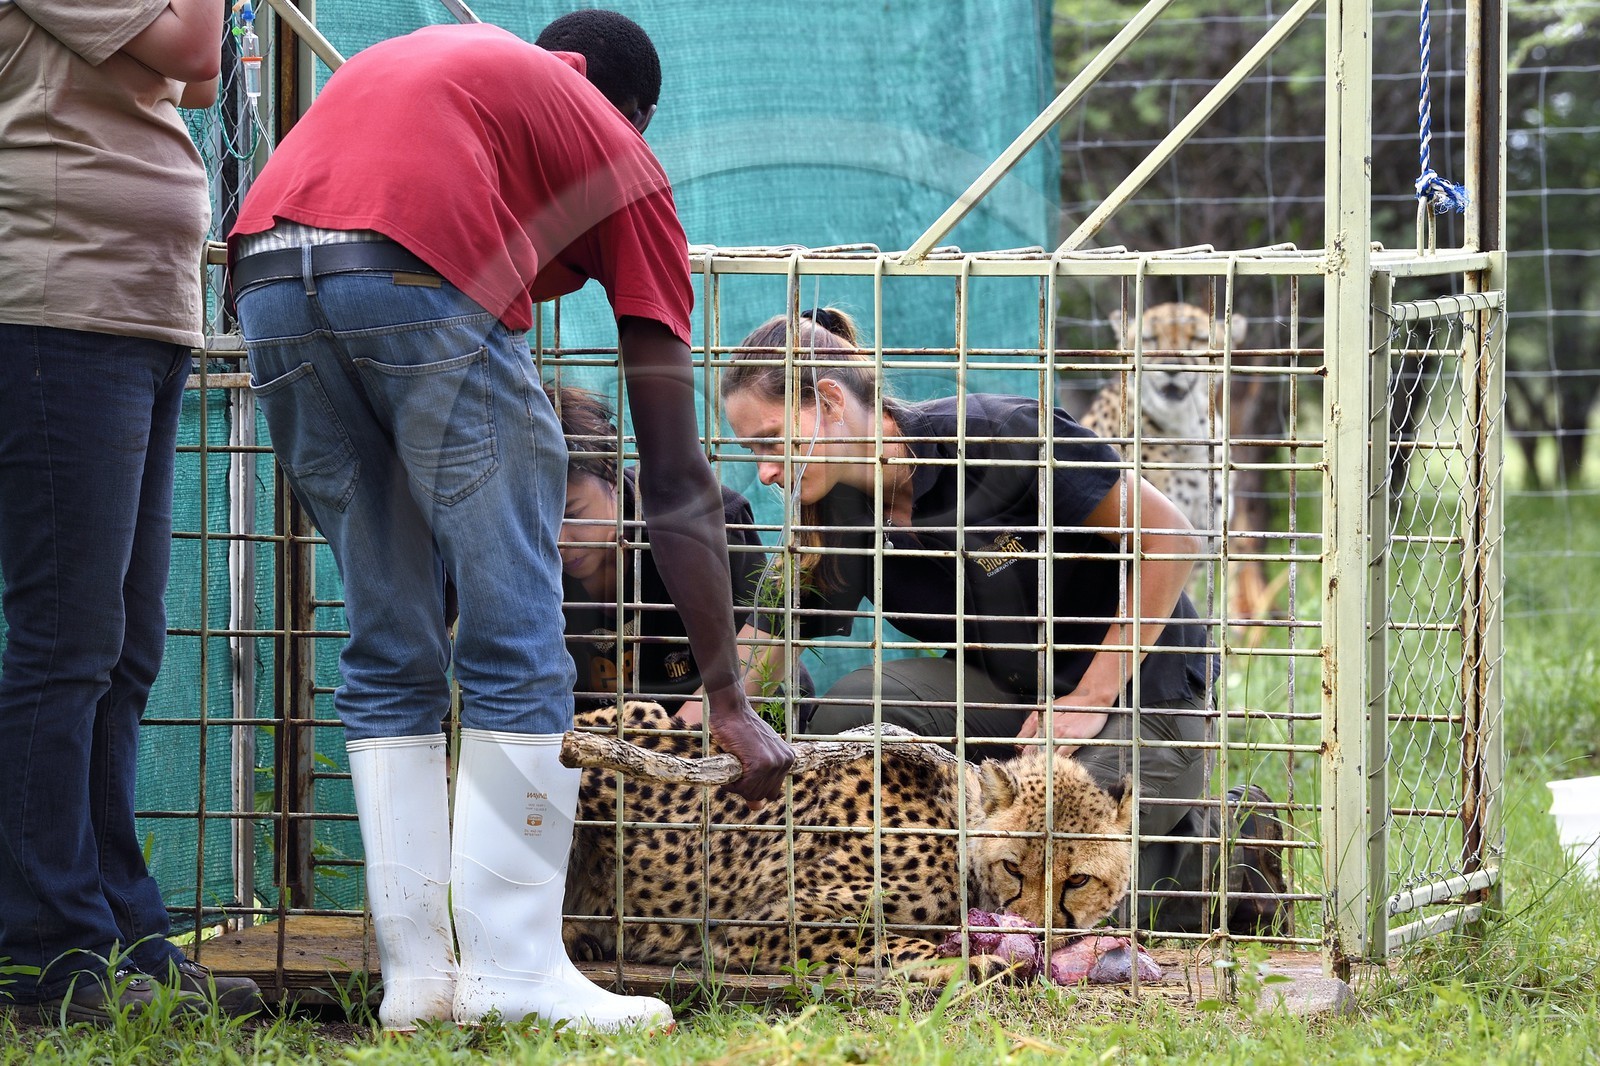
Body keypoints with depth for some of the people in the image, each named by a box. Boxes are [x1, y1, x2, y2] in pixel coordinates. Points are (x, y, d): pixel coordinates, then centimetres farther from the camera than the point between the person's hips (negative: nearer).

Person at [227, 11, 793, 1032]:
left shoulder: (403, 59, 38)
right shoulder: (625, 162, 22)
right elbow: (675, 473, 19)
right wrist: (732, 704, 20)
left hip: (269, 273, 5)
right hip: (427, 278, -5)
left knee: (389, 651, 15)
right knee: (517, 644, 7)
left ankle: (416, 971, 13)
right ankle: (517, 968, 4)